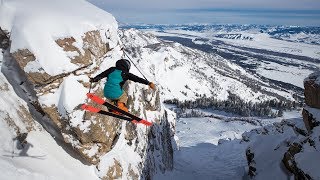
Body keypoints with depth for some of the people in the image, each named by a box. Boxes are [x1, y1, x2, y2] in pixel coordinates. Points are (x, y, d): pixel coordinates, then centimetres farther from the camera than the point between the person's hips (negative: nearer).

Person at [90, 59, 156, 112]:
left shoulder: (112, 70, 10)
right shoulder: (125, 74, 1)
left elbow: (101, 75, 17)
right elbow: (137, 79, -5)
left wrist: (93, 79, 34)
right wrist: (148, 83, -7)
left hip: (106, 94, 5)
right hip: (116, 94, -4)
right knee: (124, 96, 27)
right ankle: (121, 105, 2)